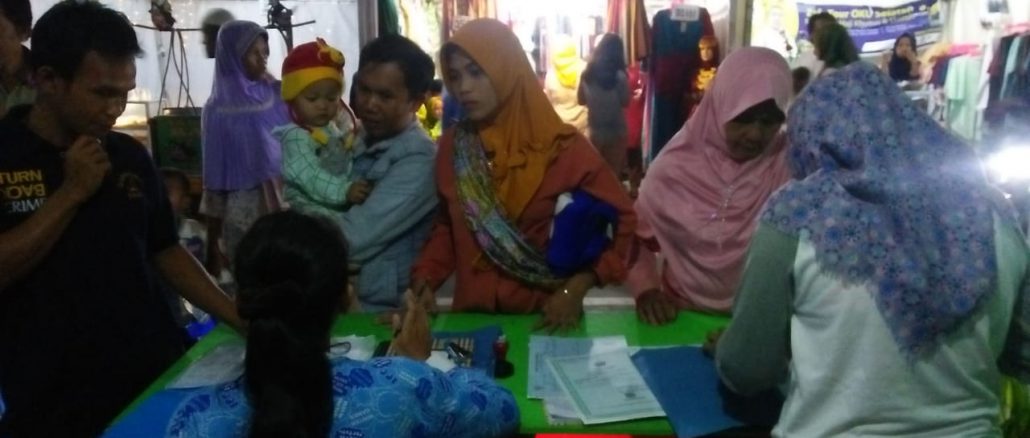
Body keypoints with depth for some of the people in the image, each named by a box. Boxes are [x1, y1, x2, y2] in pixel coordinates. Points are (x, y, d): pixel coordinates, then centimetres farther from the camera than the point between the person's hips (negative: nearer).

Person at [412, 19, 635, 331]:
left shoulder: (563, 147, -9)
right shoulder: (452, 145, 1)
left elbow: (622, 221, -5)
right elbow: (448, 225, 11)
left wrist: (575, 290, -12)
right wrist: (424, 280, -4)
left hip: (548, 315, -2)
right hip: (474, 313, 2)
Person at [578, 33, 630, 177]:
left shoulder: (587, 74, -8)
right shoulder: (619, 77, -18)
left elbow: (581, 100, 3)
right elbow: (625, 102, -7)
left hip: (595, 131, 3)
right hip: (616, 131, -3)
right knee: (614, 173, 11)